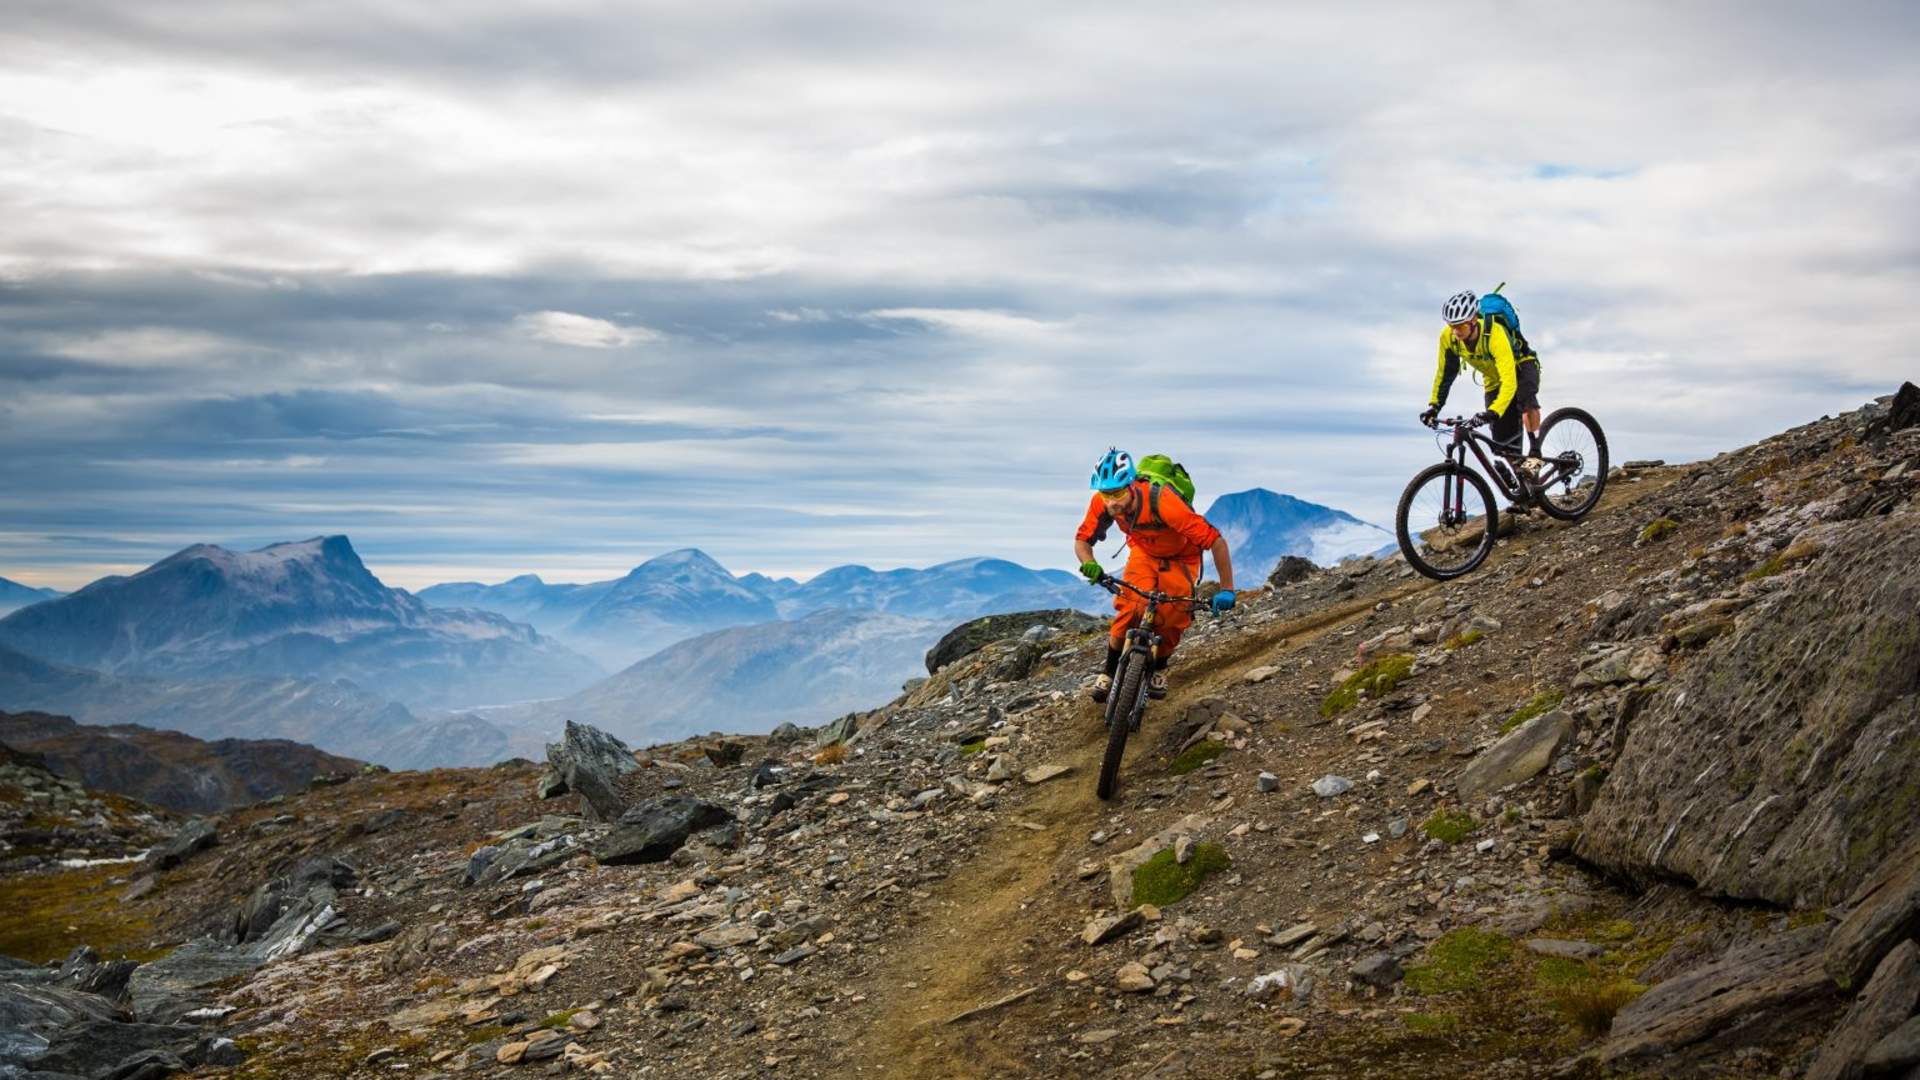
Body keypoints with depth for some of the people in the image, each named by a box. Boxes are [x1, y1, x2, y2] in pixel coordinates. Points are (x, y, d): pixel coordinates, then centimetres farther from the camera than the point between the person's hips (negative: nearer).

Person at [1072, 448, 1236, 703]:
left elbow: (1215, 541, -40)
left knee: (1171, 620, -11)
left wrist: (1226, 589, -40)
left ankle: (1159, 670, 19)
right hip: (1143, 551, 2)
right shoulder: (1102, 503, -29)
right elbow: (1082, 540, -15)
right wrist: (1089, 563, -38)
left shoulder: (1162, 502, -43)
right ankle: (1109, 674, -4)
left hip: (1179, 558, -2)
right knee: (1130, 609, -20)